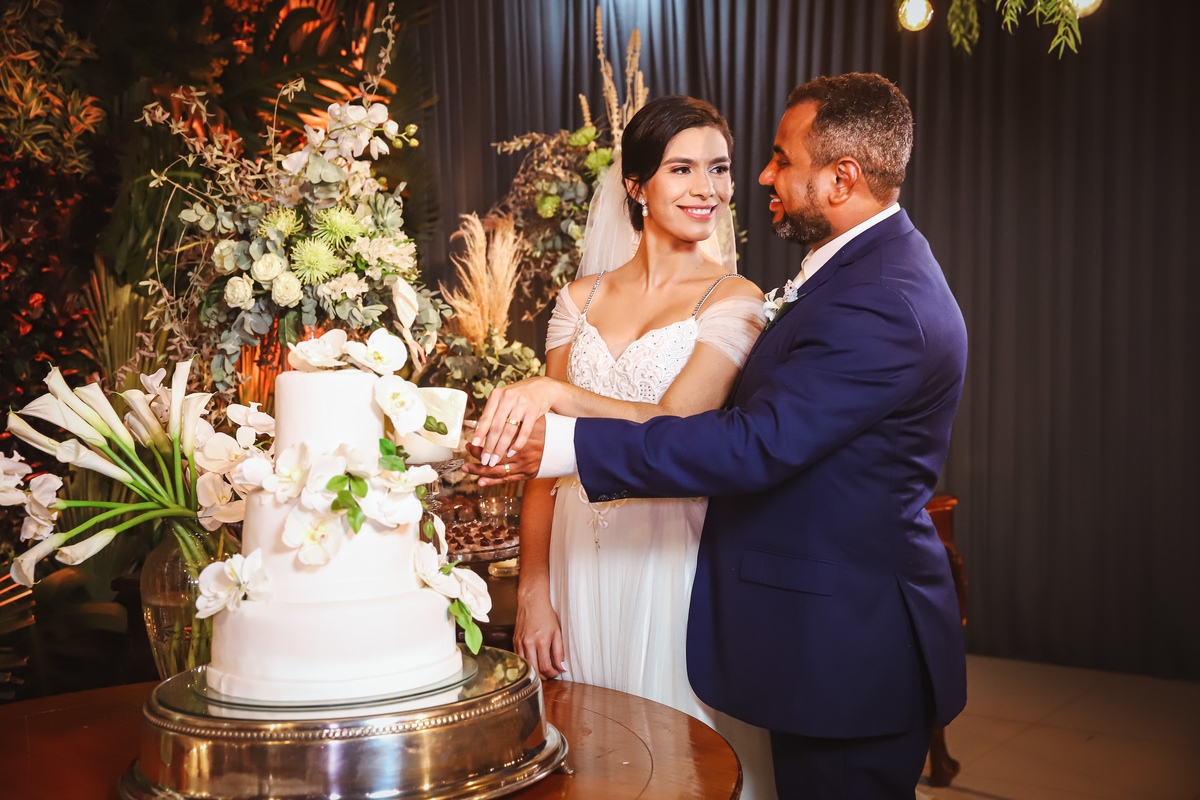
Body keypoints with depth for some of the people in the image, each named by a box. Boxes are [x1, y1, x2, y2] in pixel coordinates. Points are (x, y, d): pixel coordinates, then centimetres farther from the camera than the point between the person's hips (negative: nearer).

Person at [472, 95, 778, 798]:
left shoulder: (733, 300, -2)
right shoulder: (582, 298, 8)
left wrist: (554, 394, -28)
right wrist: (533, 590, 0)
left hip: (672, 561, -3)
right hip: (579, 563, 3)